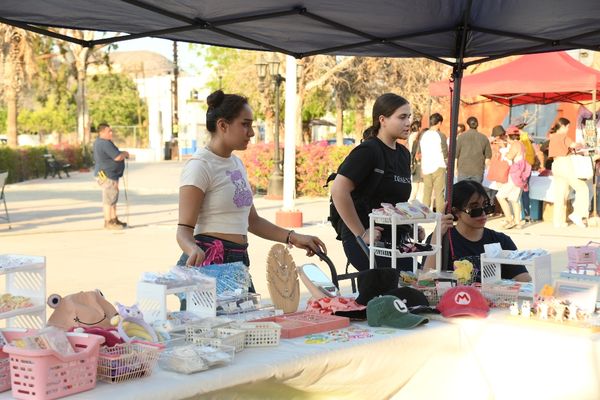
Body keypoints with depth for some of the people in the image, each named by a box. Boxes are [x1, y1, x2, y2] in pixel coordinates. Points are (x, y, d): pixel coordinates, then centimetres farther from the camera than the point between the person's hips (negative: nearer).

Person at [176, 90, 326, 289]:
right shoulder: (199, 166, -10)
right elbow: (184, 228, -14)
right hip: (208, 263, -8)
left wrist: (293, 238, 12)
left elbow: (252, 221, 22)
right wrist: (194, 250, -36)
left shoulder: (237, 164, 16)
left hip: (238, 262, 8)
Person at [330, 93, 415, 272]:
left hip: (394, 239, 8)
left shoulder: (403, 153, 15)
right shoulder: (368, 151, -11)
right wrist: (361, 234, -17)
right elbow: (338, 191, -22)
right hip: (366, 242, -8)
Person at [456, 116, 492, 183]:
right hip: (478, 172, 1)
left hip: (463, 170, -1)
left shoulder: (461, 137, -4)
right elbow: (488, 156, 5)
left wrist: (455, 168, 9)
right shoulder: (484, 138, 1)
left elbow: (456, 155, -1)